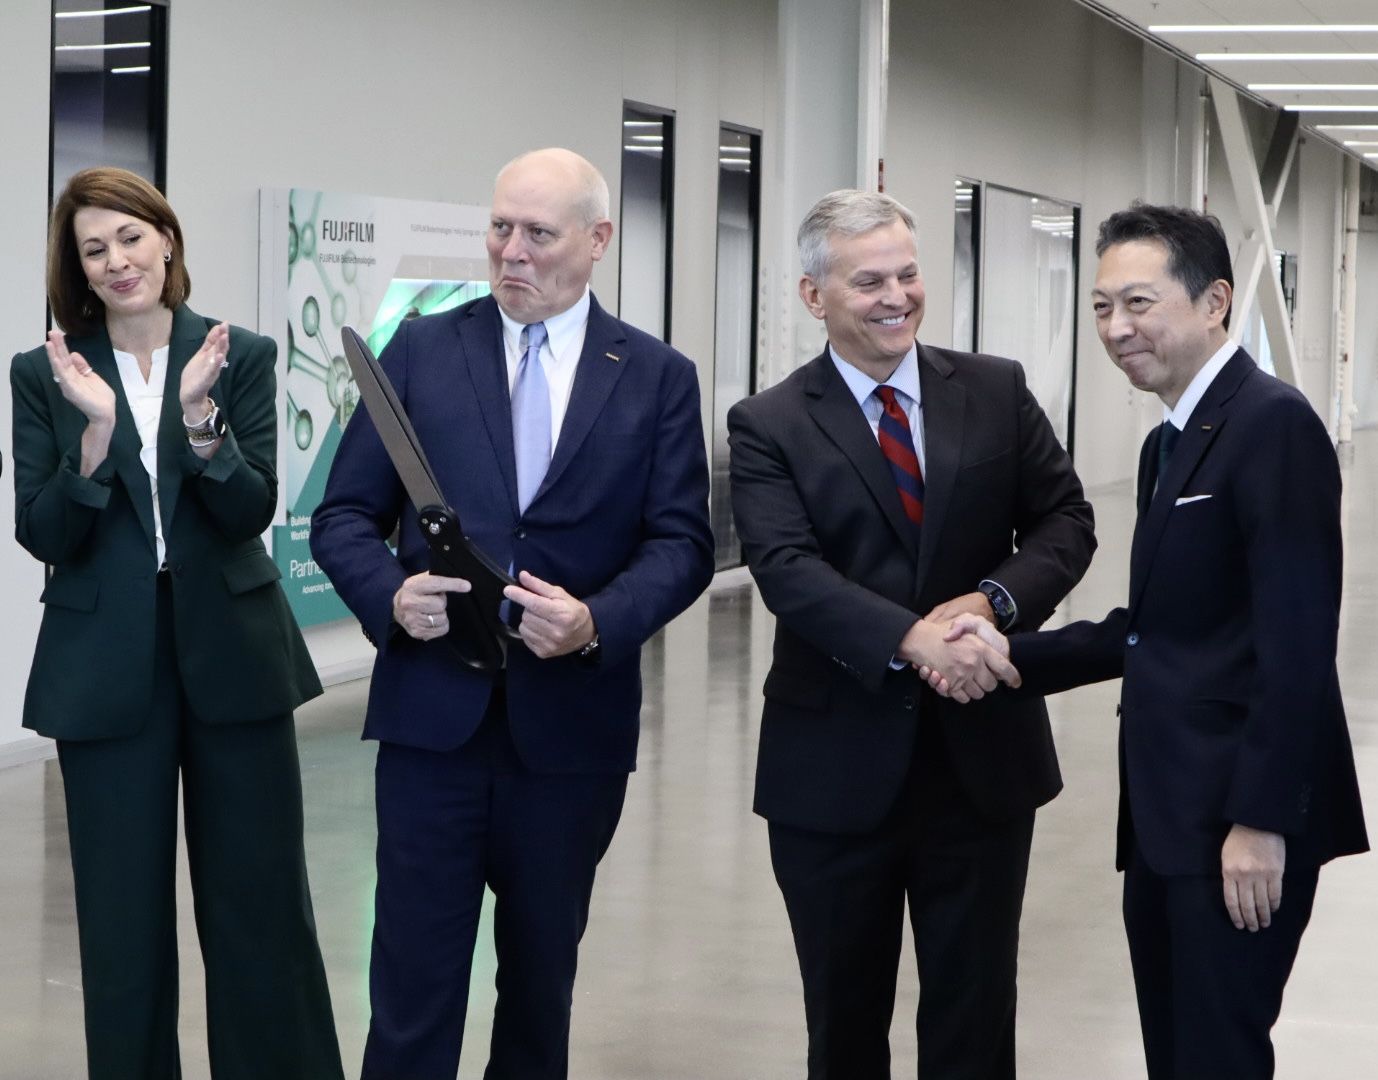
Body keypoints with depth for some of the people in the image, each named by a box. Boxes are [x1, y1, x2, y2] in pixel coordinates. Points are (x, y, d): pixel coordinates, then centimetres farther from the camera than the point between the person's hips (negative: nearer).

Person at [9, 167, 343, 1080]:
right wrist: (97, 427, -19)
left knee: (263, 898, 4)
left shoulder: (242, 357, 2)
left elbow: (252, 511, -6)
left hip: (233, 655, 0)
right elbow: (43, 535, -6)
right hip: (106, 667, 0)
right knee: (123, 910, 6)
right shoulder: (46, 376, 2)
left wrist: (199, 415, -21)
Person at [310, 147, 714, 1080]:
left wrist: (598, 622, -19)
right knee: (414, 979, -2)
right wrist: (391, 594, -18)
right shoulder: (422, 349, 4)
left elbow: (682, 543, -1)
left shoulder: (658, 377, 4)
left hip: (574, 718, 1)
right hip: (434, 708, -1)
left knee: (542, 973, 14)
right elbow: (346, 515, 3)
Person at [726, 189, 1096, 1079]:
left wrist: (995, 598, -17)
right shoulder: (769, 427, -4)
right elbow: (788, 570, -16)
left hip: (984, 755, 2)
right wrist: (913, 640, -30)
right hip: (838, 767, -2)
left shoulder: (999, 392, 4)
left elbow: (1066, 520, 4)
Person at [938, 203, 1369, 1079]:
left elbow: (1297, 643, -20)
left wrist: (1261, 821, -22)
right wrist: (1014, 656, 5)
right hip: (1168, 819, 9)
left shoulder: (1273, 424, -14)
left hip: (1240, 822, -9)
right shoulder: (1172, 443, 16)